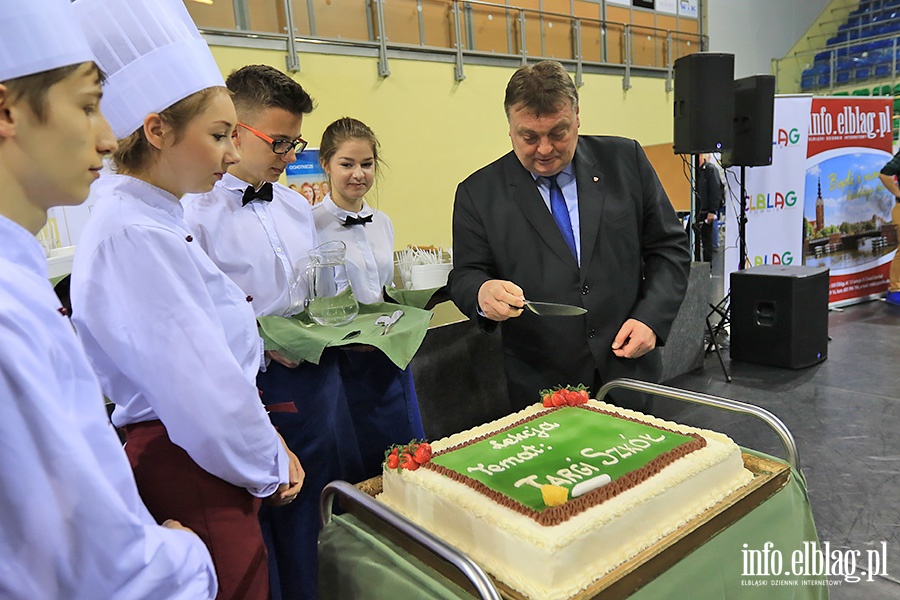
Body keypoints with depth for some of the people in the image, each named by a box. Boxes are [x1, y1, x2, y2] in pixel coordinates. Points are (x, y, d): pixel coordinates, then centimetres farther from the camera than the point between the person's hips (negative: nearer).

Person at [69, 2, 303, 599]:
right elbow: (200, 386, -24)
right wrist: (269, 466, -9)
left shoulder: (156, 218, 8)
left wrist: (268, 447, 7)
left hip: (206, 462, 9)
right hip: (188, 471, -9)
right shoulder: (130, 235, -22)